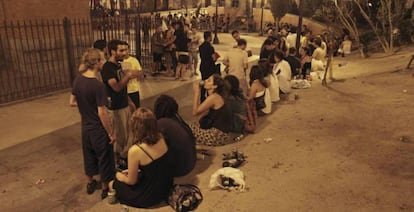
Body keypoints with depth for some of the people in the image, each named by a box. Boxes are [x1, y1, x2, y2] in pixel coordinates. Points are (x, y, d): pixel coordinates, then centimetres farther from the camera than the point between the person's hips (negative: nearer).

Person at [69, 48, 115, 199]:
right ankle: (105, 189, 28)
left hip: (85, 126, 7)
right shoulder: (98, 85, -26)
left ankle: (90, 183, 43)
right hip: (99, 129, -7)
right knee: (104, 157, 12)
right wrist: (111, 133, -14)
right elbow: (101, 113, -24)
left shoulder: (78, 80, -5)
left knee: (89, 154, 24)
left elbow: (72, 103, 5)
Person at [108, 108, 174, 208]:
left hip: (151, 195, -6)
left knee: (113, 184, 16)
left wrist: (120, 176, 8)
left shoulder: (135, 150, -27)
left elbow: (131, 181, -12)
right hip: (166, 186, 6)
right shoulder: (160, 137, -8)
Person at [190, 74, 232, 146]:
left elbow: (195, 112, -16)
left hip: (218, 135, -9)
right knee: (192, 125, 19)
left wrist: (196, 92, -11)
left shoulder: (213, 97, -19)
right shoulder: (216, 96, 9)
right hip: (218, 132, 9)